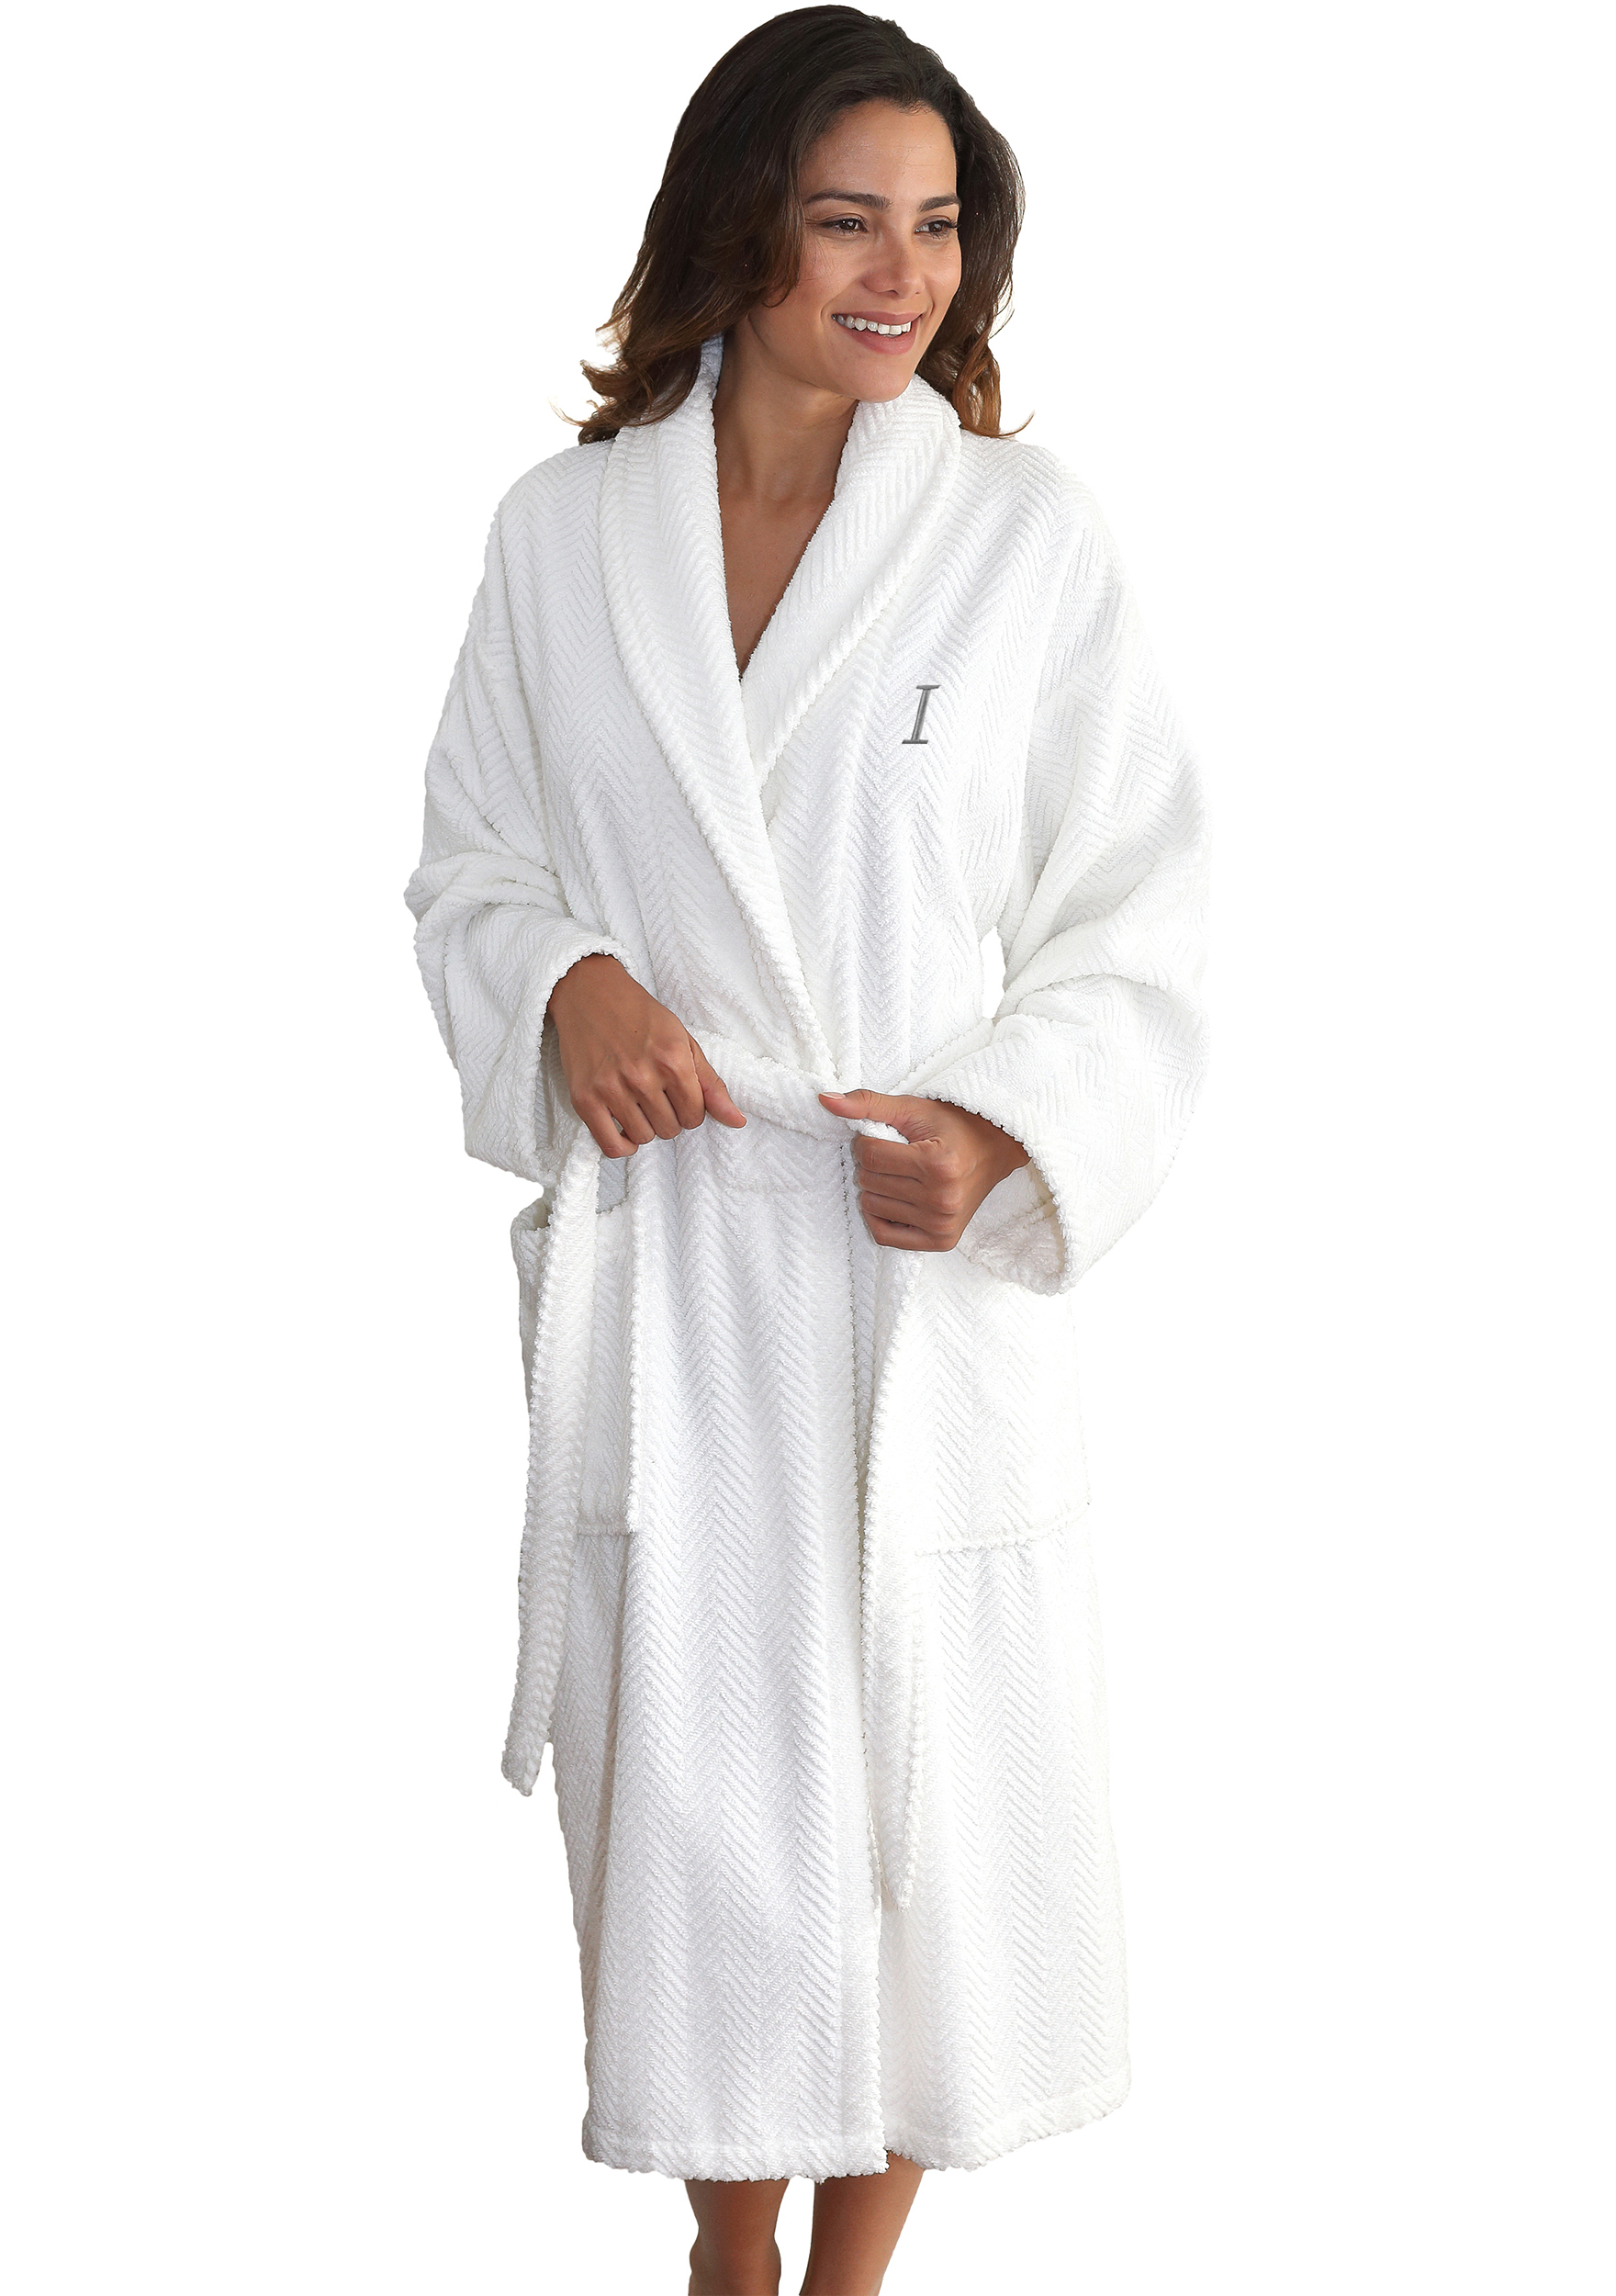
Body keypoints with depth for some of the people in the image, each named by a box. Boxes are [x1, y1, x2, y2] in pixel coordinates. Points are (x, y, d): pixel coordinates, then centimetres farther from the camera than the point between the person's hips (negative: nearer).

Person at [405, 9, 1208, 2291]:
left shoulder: (1029, 530, -4)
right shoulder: (562, 530, 2)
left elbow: (1137, 922, -2)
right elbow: (473, 862, 11)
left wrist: (1007, 1136, -18)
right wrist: (565, 985, -11)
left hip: (934, 1272, -1)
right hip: (654, 1268, 1)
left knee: (925, 1783, 9)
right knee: (690, 1783, 10)